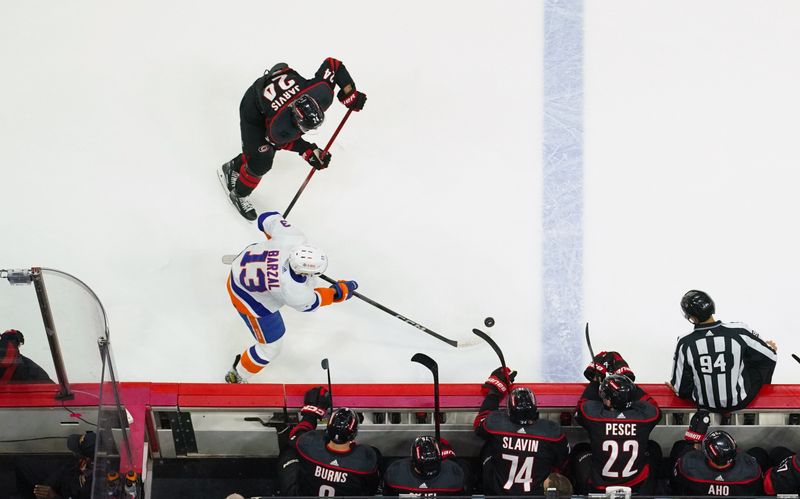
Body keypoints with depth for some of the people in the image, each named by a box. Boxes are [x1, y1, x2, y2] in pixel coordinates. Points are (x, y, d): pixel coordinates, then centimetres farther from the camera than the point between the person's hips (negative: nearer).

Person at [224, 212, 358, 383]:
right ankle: (237, 377, 31)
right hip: (247, 296, -7)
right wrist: (341, 292, -4)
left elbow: (268, 219, -11)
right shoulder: (293, 293, -40)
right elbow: (311, 302, -15)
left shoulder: (294, 237, -31)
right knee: (270, 348, 5)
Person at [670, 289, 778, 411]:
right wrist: (771, 348, 17)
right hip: (739, 402, -1)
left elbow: (680, 389, -14)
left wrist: (673, 386, 11)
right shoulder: (738, 332, -22)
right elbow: (770, 356, -7)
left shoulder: (685, 344, -23)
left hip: (704, 404, 1)